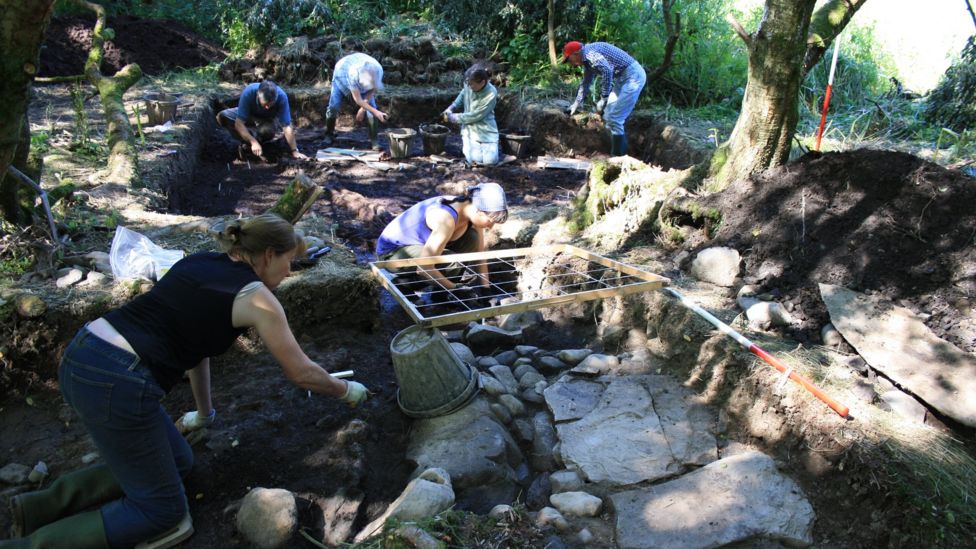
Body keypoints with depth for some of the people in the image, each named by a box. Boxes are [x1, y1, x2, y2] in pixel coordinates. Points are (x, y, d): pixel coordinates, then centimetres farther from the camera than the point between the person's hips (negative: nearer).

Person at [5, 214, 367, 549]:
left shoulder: (199, 262, 17)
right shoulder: (255, 297, -4)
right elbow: (301, 373, 3)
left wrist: (204, 413, 35)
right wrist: (346, 391, 22)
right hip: (116, 384, -9)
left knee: (178, 462, 23)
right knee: (163, 512, 8)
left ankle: (41, 507, 18)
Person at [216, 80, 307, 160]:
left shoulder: (281, 97, -36)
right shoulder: (248, 92, -36)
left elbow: (287, 127, -33)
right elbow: (239, 123, -34)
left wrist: (294, 151, -34)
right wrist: (253, 142, -43)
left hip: (269, 118, -1)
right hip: (249, 114, 1)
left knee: (268, 130, -37)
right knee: (222, 116, -24)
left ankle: (261, 141, 0)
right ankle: (246, 141, -3)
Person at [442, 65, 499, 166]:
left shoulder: (491, 94, -22)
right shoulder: (469, 84, -10)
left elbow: (474, 116, -19)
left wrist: (453, 117, -13)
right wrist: (452, 107, 5)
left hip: (487, 130, -2)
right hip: (470, 128, 2)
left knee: (490, 160, -19)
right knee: (476, 159, -19)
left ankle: (486, 146, 14)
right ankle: (467, 145, 15)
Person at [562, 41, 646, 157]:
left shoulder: (589, 52, -16)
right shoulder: (587, 60, 16)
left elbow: (607, 71, -31)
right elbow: (586, 83, 32)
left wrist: (603, 99, -26)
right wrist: (576, 104, 39)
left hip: (633, 76, -10)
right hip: (623, 78, 10)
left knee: (614, 119, -10)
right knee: (608, 116, 14)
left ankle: (618, 157, -2)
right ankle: (619, 152, 21)